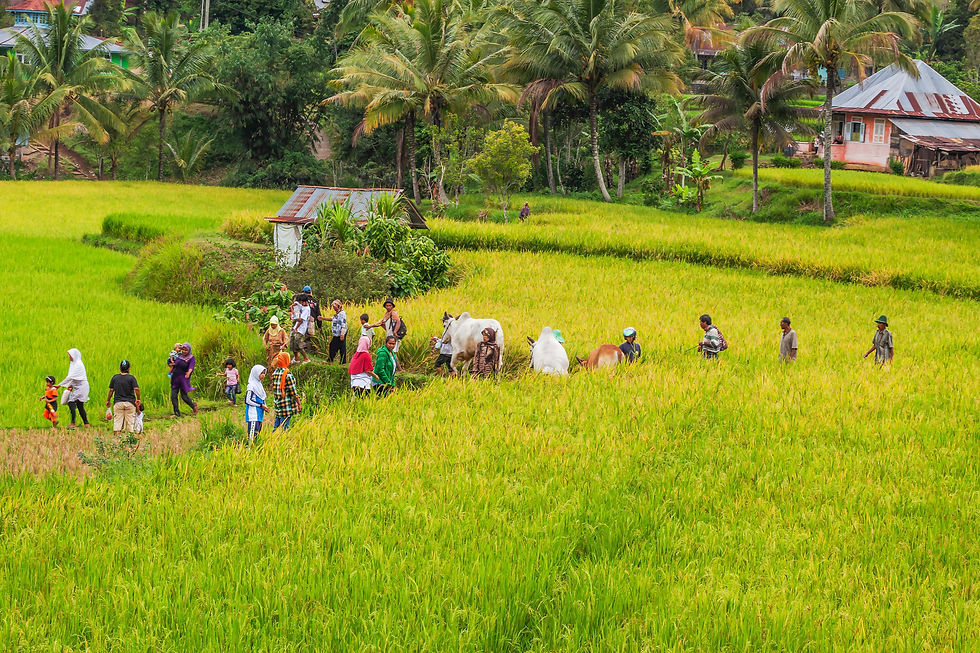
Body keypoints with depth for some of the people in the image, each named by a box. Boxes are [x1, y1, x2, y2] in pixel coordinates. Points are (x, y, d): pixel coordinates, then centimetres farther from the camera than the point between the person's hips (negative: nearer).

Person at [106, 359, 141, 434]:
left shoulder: (115, 377, 2)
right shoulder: (131, 378, -6)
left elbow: (111, 390, 5)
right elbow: (136, 389, -14)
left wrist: (108, 400, 14)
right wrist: (138, 399, -3)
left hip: (118, 402, 1)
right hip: (130, 402, -1)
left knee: (117, 420, 3)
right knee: (130, 420, 5)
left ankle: (116, 434, -5)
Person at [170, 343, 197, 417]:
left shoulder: (191, 358, -6)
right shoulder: (179, 356, 8)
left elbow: (191, 367, -23)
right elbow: (174, 365, 23)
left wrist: (188, 373, -42)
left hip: (183, 379, -5)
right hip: (175, 378, 5)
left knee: (184, 396, -2)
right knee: (173, 396, -3)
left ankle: (193, 406, 26)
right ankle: (176, 413, 2)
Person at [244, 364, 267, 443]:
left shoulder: (259, 385, 15)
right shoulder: (251, 386, -12)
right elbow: (247, 400, -17)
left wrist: (264, 407, 6)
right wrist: (261, 405, -14)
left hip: (259, 414, 9)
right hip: (253, 414, -9)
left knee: (257, 432, 9)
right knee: (253, 433, -16)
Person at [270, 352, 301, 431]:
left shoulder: (275, 373, 5)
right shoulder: (288, 374, -16)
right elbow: (293, 392, -15)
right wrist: (299, 404, -9)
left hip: (277, 403, 7)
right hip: (287, 405, -7)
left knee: (276, 426, 12)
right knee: (284, 427, -4)